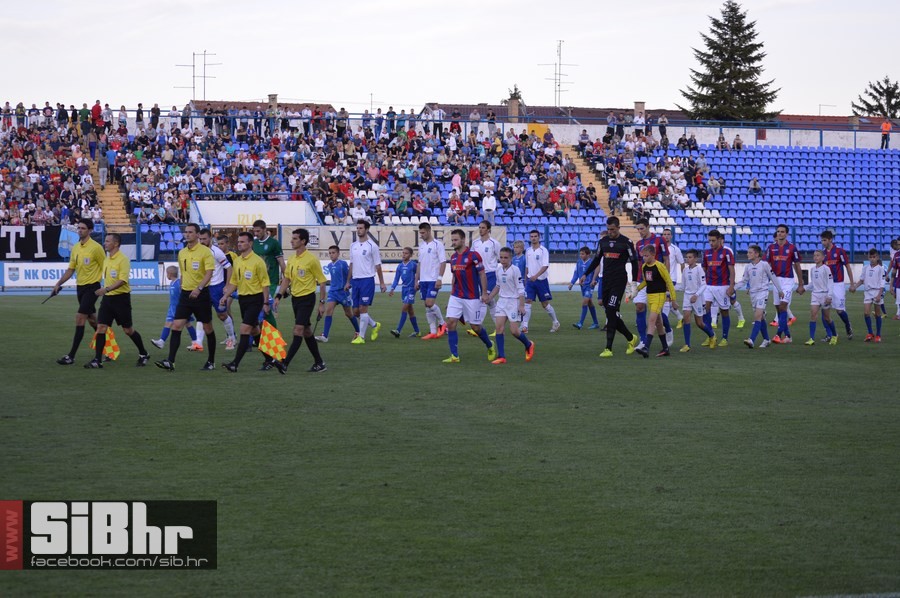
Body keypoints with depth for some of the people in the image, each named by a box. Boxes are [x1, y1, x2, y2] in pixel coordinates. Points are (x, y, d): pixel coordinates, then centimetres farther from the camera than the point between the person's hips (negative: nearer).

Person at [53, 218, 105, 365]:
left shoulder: (96, 247, -13)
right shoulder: (76, 248, 8)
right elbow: (71, 269, 14)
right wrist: (58, 284, 7)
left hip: (92, 287, -7)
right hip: (80, 287, 7)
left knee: (80, 317, -14)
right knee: (92, 319, 16)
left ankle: (71, 356, -14)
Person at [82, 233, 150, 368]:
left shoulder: (123, 260, -14)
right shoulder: (107, 260, 12)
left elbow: (122, 280, -23)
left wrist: (107, 289, -33)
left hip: (121, 297, -7)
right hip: (107, 298, 7)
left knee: (128, 330, 4)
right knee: (101, 328, -4)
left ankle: (143, 355, 23)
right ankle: (97, 360, -4)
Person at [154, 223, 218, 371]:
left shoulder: (205, 251, -9)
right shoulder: (182, 253, 11)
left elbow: (209, 272, -19)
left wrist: (198, 288, -30)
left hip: (201, 294, -5)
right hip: (185, 294, 5)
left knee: (207, 328, 6)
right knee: (176, 326, -8)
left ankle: (211, 362, 19)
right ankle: (170, 361, -13)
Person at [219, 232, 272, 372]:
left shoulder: (257, 261, -11)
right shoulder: (237, 261, 9)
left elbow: (265, 283, -10)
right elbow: (234, 282, 18)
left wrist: (266, 303, -13)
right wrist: (225, 296, 6)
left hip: (255, 299, -7)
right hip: (242, 298, 7)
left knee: (245, 330, -13)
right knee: (254, 331, 12)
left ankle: (235, 363, -16)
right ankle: (269, 358, 25)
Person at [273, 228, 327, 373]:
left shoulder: (311, 260, -12)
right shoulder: (291, 260, 8)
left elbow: (322, 281, -9)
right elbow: (286, 279, 16)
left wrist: (322, 303, -10)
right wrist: (279, 296, 5)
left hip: (307, 298, -8)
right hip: (295, 298, 8)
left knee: (298, 330, -15)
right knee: (307, 332, 12)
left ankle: (285, 364, -23)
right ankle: (319, 363, 21)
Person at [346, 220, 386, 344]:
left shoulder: (372, 246, -6)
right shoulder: (353, 246, 12)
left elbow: (378, 265, -4)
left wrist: (381, 283, -5)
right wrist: (348, 282, 16)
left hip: (367, 279, -6)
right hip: (355, 281, 6)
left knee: (363, 309, -9)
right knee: (356, 311, 6)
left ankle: (361, 337, -2)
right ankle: (375, 325, 29)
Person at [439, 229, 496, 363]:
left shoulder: (473, 255, -12)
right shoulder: (453, 257, 7)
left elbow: (482, 274, -10)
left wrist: (484, 293, -15)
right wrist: (452, 294, 16)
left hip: (472, 298, -6)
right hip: (456, 297, 6)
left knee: (476, 327, 3)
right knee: (451, 323, -8)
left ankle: (490, 347, 31)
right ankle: (454, 356, -5)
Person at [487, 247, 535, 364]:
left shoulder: (515, 270, -12)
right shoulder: (499, 270, 6)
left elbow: (521, 289, -12)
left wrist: (521, 305, -16)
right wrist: (489, 297, 17)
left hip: (513, 301, -6)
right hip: (502, 301, 6)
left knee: (514, 330, -6)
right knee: (499, 327, -8)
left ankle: (529, 345, 24)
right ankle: (501, 357, -6)